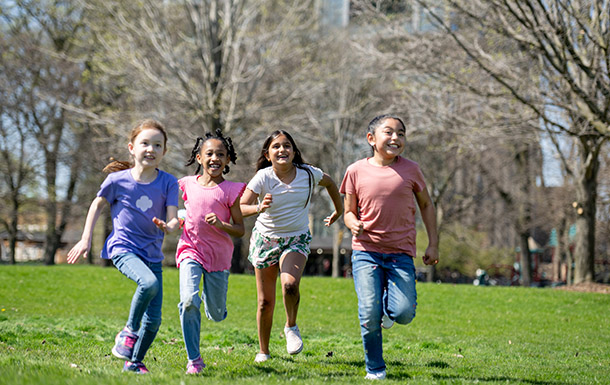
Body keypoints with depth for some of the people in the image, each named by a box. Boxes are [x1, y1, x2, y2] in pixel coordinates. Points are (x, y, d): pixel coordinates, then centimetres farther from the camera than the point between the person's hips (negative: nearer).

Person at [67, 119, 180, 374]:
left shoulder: (168, 183, -2)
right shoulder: (118, 180, -5)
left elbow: (173, 218, -8)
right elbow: (98, 205, 10)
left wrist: (168, 226, -32)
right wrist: (86, 239, 10)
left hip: (153, 254, 3)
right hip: (123, 249, -3)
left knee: (154, 320, 1)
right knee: (149, 283, -34)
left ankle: (133, 362, 23)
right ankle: (129, 331, -12)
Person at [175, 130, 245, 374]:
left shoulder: (230, 190, -6)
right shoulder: (188, 184, 1)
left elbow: (240, 230, -5)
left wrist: (221, 224, -20)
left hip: (218, 255, 0)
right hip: (190, 251, 0)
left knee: (216, 315, 9)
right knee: (189, 302, -22)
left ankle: (211, 295, 47)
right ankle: (194, 360, -11)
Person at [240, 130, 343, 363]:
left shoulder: (308, 174, -10)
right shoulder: (263, 177, -15)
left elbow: (330, 183, 13)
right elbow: (240, 208, -23)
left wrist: (339, 210, 20)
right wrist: (259, 208, -43)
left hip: (297, 239, 0)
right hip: (266, 238, 0)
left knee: (290, 284, -28)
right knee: (265, 301, 4)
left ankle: (291, 327, 1)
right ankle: (263, 352, 23)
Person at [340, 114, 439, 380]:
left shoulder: (410, 169, 3)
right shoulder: (356, 171, 1)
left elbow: (426, 205, 15)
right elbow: (349, 211, 9)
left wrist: (433, 244, 10)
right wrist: (353, 224, -15)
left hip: (401, 253, 1)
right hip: (366, 251, -1)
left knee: (403, 314, -15)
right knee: (369, 314, -12)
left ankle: (389, 301, 23)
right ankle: (375, 369, 9)